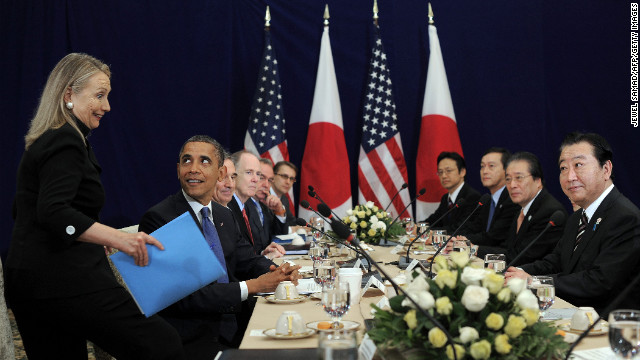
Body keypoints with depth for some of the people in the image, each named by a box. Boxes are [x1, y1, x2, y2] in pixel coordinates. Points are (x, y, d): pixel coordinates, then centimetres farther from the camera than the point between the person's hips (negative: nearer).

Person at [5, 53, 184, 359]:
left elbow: (23, 209, 29)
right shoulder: (66, 141, -10)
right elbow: (53, 213, -24)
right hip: (64, 277, -11)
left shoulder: (42, 142, 20)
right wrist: (117, 238, -35)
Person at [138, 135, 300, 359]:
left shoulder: (225, 216, 14)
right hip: (190, 338, -8)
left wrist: (279, 272, -6)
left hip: (229, 329, 8)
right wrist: (250, 287, -19)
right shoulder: (158, 219, -13)